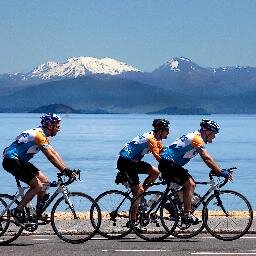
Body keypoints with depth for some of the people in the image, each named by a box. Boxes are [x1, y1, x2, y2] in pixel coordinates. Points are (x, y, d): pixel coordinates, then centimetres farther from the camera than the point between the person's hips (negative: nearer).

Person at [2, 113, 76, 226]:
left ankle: (38, 214, 14)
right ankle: (17, 212, -9)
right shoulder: (39, 134, -19)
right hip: (12, 161, -10)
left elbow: (54, 153, 14)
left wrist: (67, 170, 6)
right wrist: (65, 171, -23)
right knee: (38, 186, -13)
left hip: (19, 161, 10)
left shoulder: (43, 135, 13)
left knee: (44, 181, 7)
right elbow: (51, 157, -24)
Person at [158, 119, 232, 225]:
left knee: (191, 184, 12)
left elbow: (207, 158, 21)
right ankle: (186, 215, -15)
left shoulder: (196, 137, 16)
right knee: (189, 184, -16)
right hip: (168, 163, -11)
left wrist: (218, 170, 14)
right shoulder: (197, 138, -16)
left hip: (172, 164, 11)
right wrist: (221, 172, -22)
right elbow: (207, 159, -24)